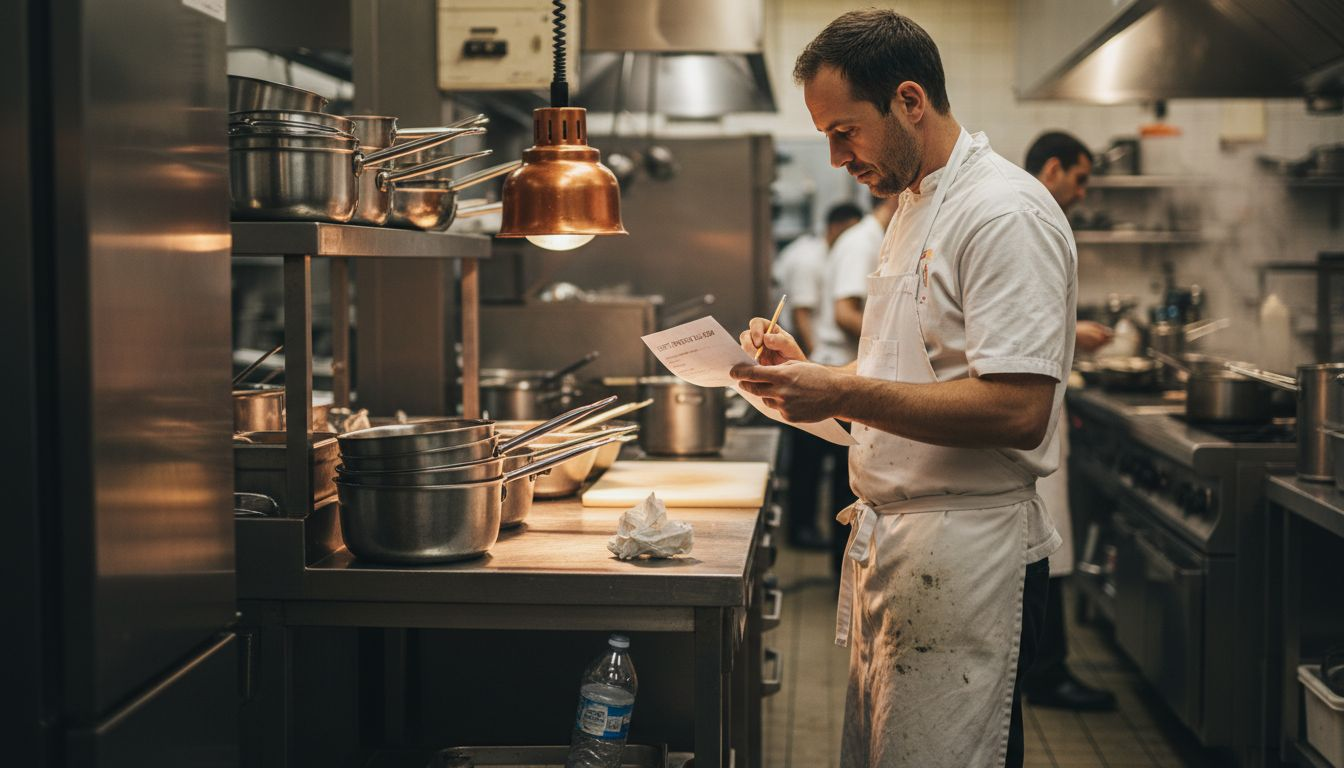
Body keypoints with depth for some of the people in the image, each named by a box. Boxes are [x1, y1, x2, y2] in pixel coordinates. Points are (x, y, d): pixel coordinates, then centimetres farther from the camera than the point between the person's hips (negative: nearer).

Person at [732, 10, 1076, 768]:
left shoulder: (1006, 213, -15)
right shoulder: (916, 209, 17)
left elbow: (1017, 409, -24)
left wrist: (845, 394, -22)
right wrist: (809, 373, 6)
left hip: (966, 556, -9)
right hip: (889, 543, 10)